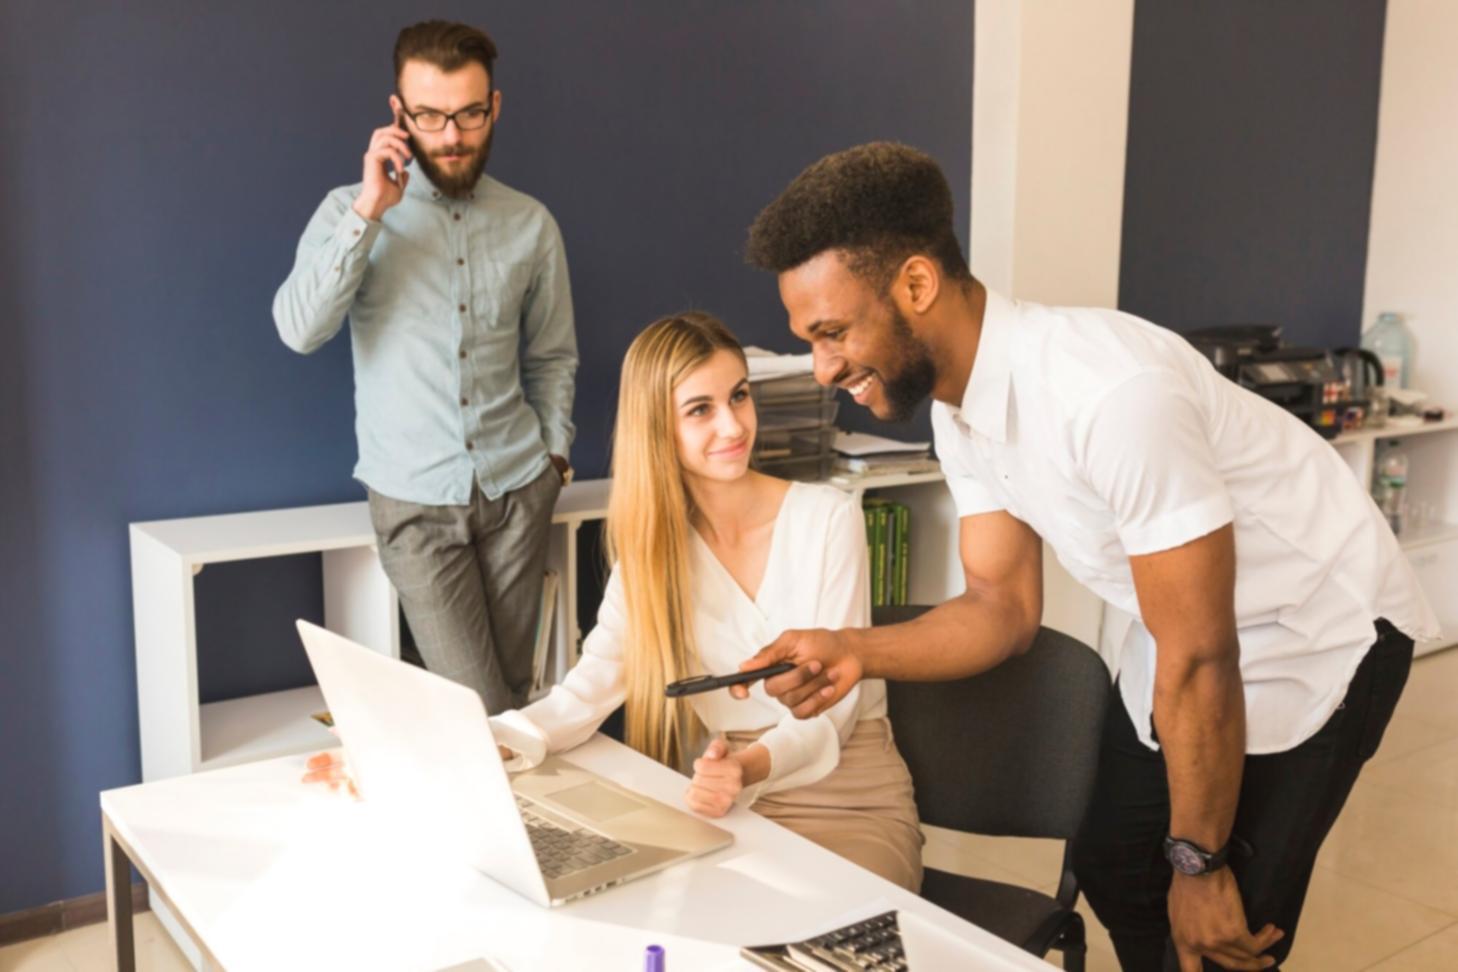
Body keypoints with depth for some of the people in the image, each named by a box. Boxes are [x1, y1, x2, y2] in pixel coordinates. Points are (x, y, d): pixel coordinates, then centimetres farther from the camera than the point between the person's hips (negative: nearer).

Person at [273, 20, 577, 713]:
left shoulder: (530, 224, 5)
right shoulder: (352, 210, -1)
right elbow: (299, 330, -16)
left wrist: (555, 453, 6)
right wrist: (370, 210, -18)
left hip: (517, 488, 3)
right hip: (416, 501, -2)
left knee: (513, 691, 9)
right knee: (479, 712, -7)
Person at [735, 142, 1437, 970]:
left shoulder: (1110, 392, -36)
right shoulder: (962, 406, -9)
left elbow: (1202, 661, -28)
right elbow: (1004, 607, -4)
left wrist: (1198, 866, -17)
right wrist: (855, 652, -21)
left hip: (1323, 629, -7)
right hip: (1191, 639, 8)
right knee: (1113, 873, 14)